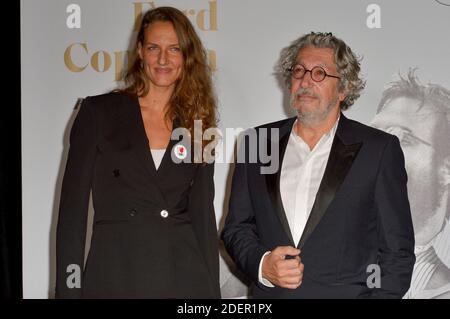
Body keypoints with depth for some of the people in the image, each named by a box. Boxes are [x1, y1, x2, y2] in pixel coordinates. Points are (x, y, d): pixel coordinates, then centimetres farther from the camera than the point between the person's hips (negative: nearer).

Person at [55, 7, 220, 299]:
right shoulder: (98, 112, 1)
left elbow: (203, 212, 10)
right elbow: (73, 205, -1)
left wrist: (213, 290, 4)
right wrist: (68, 287, -6)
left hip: (186, 276, 2)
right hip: (114, 274, -2)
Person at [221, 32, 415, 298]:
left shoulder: (380, 149, -5)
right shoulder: (257, 143, 4)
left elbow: (397, 251, -5)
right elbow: (236, 227, 7)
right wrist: (262, 265, -10)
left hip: (349, 292, -2)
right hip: (268, 294, 2)